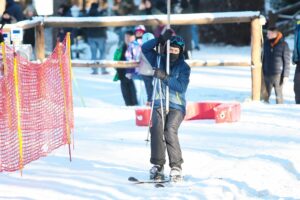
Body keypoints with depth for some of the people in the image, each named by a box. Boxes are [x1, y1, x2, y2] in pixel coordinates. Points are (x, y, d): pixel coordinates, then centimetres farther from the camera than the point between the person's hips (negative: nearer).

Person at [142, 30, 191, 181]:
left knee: (170, 131, -25)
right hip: (159, 104, 2)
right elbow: (145, 48, 5)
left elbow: (181, 86, -12)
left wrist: (164, 77, -21)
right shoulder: (160, 60, 10)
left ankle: (176, 167, -20)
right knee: (156, 129, -22)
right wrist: (161, 40, -7)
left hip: (176, 106, -2)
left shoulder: (184, 67, 1)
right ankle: (157, 166, -20)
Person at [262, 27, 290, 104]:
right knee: (266, 95, 4)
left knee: (279, 95, 2)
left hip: (278, 74, -4)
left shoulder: (283, 45, -6)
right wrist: (262, 72, 13)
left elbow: (287, 61, -6)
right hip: (267, 74, 4)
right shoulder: (266, 44, 8)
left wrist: (286, 75, -11)